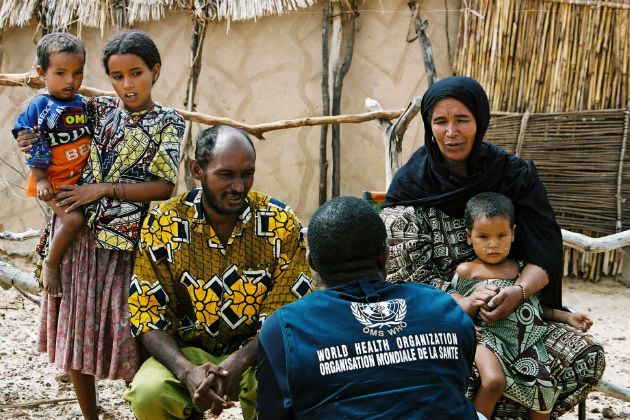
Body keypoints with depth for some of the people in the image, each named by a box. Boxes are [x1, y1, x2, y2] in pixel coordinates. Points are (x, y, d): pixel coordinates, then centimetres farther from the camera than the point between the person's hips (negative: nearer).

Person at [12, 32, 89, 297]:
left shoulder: (84, 104, 5)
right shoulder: (39, 107, -12)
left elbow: (95, 137, 17)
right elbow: (32, 146, -10)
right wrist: (40, 179, -15)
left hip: (81, 180, 7)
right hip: (54, 182, -7)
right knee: (73, 219, -23)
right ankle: (50, 265, -5)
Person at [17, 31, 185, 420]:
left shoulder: (168, 122, 0)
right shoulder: (100, 109, 9)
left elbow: (164, 187, -7)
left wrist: (103, 189, -13)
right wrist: (34, 139, -2)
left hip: (126, 241, -4)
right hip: (77, 234, 4)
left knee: (128, 339, -2)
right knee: (77, 332, 11)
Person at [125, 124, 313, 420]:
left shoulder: (282, 225, -6)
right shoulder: (162, 226, -6)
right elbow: (148, 317, -6)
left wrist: (239, 361, -26)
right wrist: (187, 371, -25)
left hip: (257, 352, -1)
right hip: (186, 351, 1)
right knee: (148, 393, -31)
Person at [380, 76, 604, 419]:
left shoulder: (514, 174, -2)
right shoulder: (412, 181, -5)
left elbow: (546, 250, -7)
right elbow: (406, 270, -12)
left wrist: (519, 292, -29)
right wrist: (459, 301, -29)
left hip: (508, 306, 1)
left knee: (587, 358, -20)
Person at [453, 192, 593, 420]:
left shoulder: (522, 267, 17)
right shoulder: (466, 271, 5)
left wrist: (567, 316, 17)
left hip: (527, 339, 4)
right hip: (489, 335, -4)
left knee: (543, 387, -14)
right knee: (494, 382, -30)